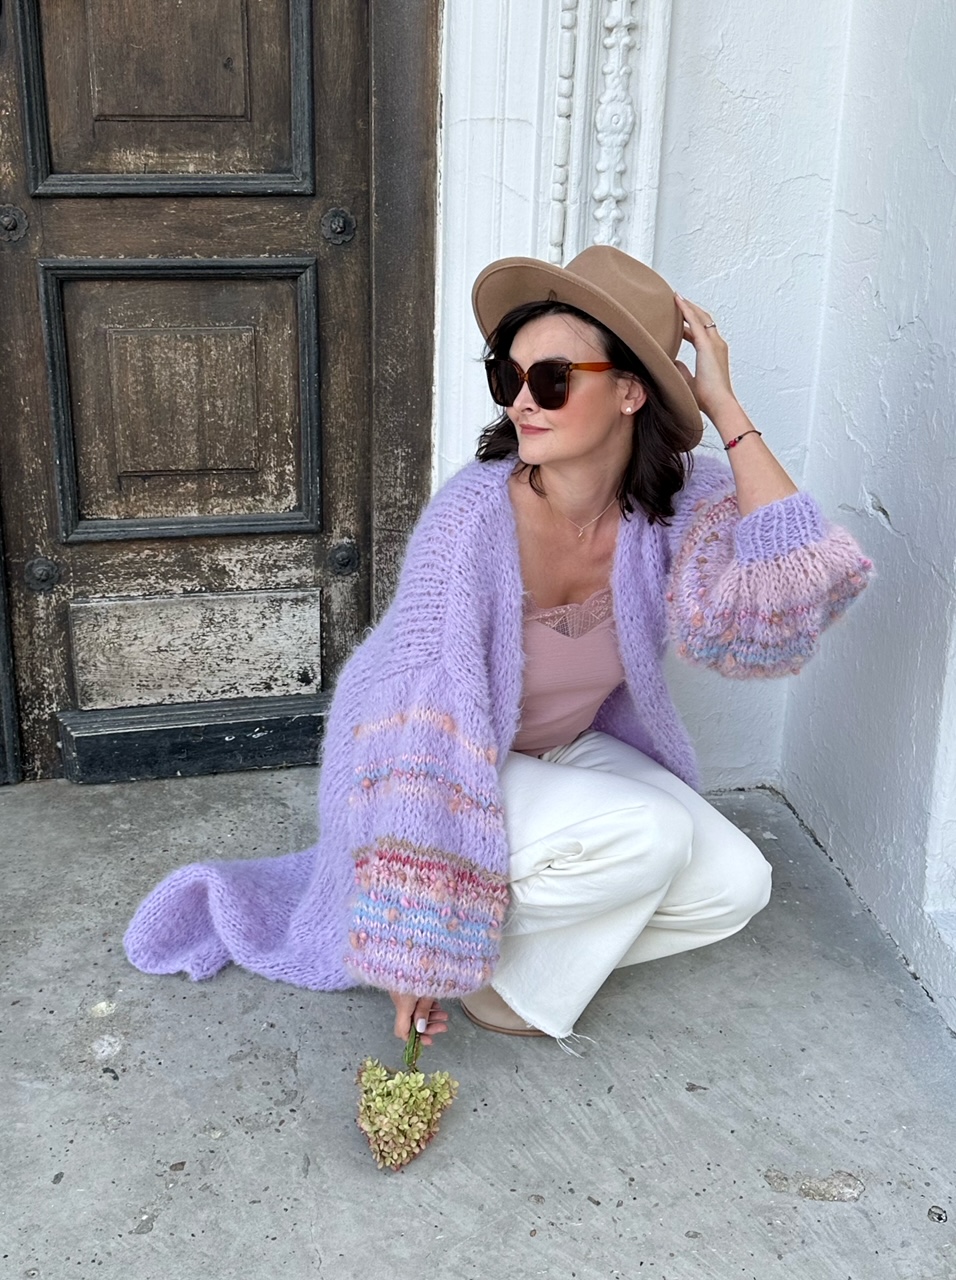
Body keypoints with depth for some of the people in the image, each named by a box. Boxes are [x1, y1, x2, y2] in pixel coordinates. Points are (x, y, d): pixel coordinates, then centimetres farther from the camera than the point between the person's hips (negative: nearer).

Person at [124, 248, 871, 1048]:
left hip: (571, 752, 5)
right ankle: (497, 968, -3)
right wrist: (423, 944, -30)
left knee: (734, 887, -11)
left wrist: (726, 408, -31)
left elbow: (783, 611, -35)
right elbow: (430, 732, -31)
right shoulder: (475, 517, -30)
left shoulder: (679, 502, -17)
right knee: (645, 836, -28)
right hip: (458, 774, -5)